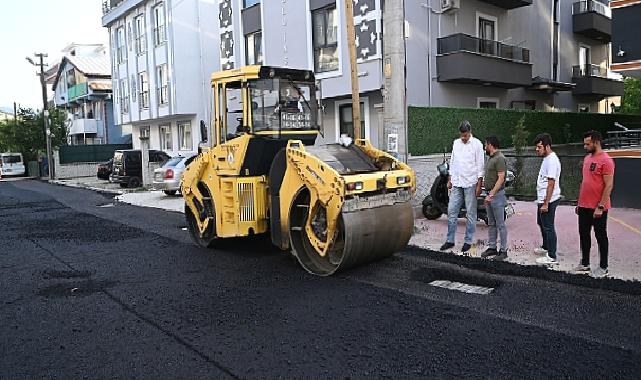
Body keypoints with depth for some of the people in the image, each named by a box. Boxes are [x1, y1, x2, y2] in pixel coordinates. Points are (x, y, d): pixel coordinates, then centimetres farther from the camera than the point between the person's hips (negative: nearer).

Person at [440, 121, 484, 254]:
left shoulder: (477, 144, -4)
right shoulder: (456, 143, 10)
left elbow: (480, 165, -6)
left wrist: (479, 185, -10)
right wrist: (449, 180, 13)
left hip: (470, 183, -5)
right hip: (456, 183, 5)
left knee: (470, 213, 3)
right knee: (451, 211, 3)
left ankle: (468, 241, 12)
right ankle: (450, 240, 11)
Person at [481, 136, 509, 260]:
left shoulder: (500, 158, -16)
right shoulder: (491, 158, 14)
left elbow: (501, 178, -22)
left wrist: (491, 194, -25)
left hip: (497, 194, -10)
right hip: (490, 194, 10)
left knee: (500, 224, -3)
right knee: (491, 224, 14)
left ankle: (503, 250, 4)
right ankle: (492, 247, 22)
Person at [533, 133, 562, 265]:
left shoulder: (552, 160, -20)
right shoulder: (547, 159, 12)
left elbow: (551, 184, -24)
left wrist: (546, 204, -24)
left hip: (548, 200, -11)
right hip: (542, 199, 11)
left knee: (548, 227, -4)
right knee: (541, 223, 23)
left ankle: (552, 256, 3)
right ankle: (546, 247, 40)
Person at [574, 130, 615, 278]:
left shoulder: (606, 161, -14)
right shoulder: (587, 158, 11)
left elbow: (609, 185, -17)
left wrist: (600, 207, -20)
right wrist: (579, 202, 16)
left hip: (598, 208, -8)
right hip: (584, 206, 8)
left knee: (600, 236, 4)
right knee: (584, 235, 13)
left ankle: (603, 267, 16)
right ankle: (585, 264, 24)